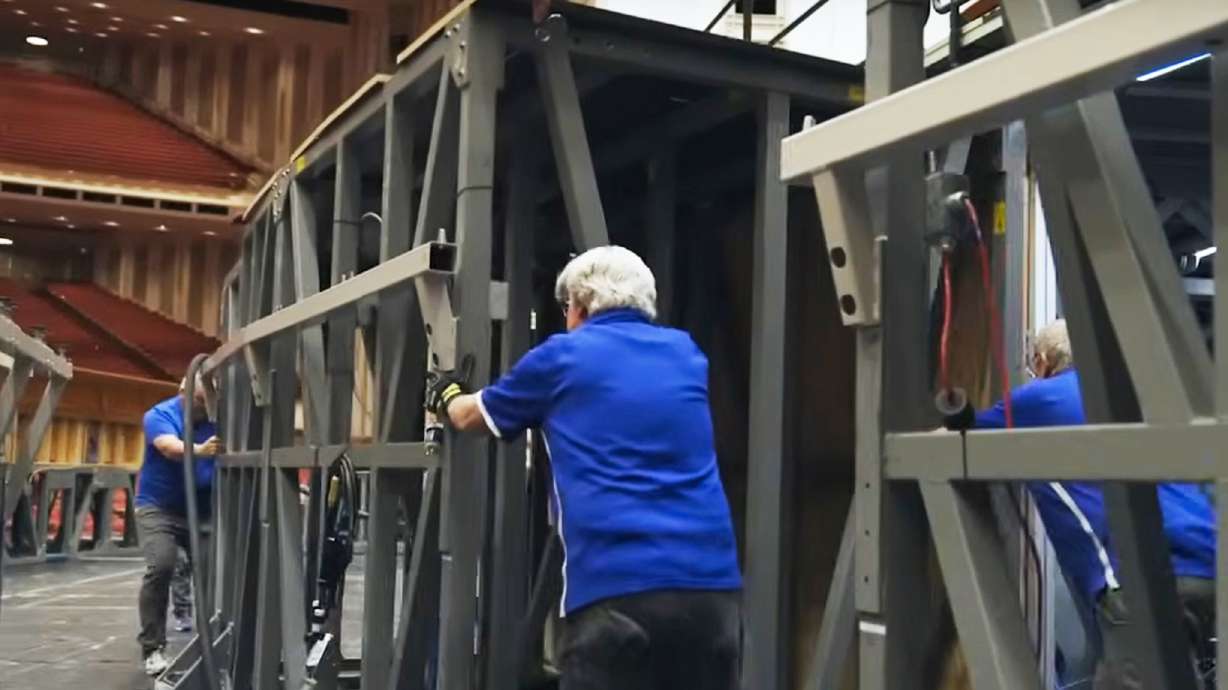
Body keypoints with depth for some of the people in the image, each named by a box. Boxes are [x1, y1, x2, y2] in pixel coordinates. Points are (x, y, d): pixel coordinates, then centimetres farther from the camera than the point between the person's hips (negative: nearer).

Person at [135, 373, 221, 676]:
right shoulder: (159, 415, -11)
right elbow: (171, 447, -31)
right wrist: (200, 450, -53)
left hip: (202, 510, 3)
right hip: (158, 507, -3)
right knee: (160, 567, -20)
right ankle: (151, 647, -10)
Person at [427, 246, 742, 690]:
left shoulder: (562, 357, 8)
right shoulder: (686, 354, 19)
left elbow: (472, 416, 25)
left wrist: (444, 396, 48)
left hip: (617, 588, -4)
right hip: (711, 584, 4)